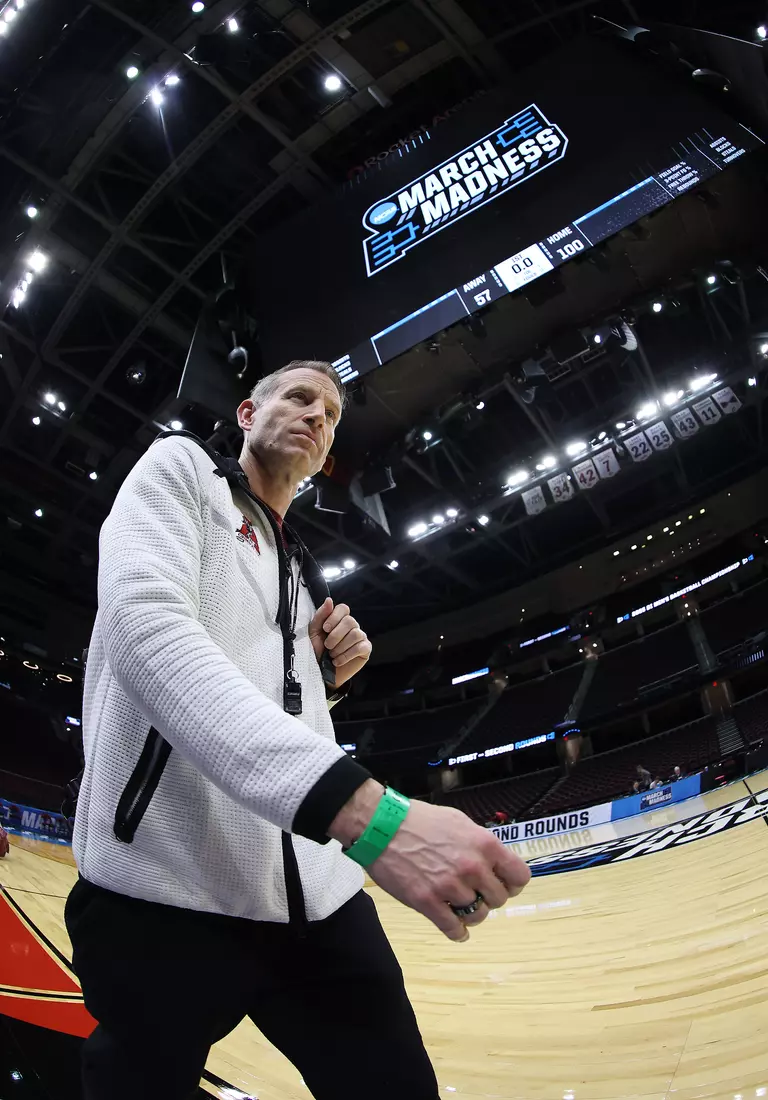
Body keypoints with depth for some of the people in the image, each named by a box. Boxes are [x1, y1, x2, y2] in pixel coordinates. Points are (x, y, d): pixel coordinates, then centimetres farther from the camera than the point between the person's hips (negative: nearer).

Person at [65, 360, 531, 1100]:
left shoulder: (299, 571, 21)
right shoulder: (180, 467, 1)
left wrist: (326, 676, 5)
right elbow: (146, 625, -20)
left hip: (315, 895, 7)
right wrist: (362, 809, -31)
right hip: (164, 890, -6)